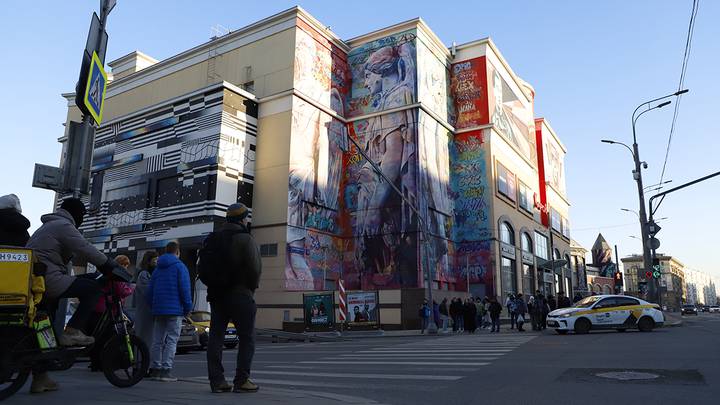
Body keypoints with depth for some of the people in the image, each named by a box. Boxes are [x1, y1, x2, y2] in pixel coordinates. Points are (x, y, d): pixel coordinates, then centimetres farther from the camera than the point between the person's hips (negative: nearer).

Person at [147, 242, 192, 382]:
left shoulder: (157, 269, 15)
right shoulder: (180, 267, -5)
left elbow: (150, 290, 17)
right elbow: (185, 289, -12)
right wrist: (188, 308, -5)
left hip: (158, 310, 6)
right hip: (175, 310, -6)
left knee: (157, 341, 11)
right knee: (171, 340, -3)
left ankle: (155, 369, 13)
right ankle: (166, 370, -8)